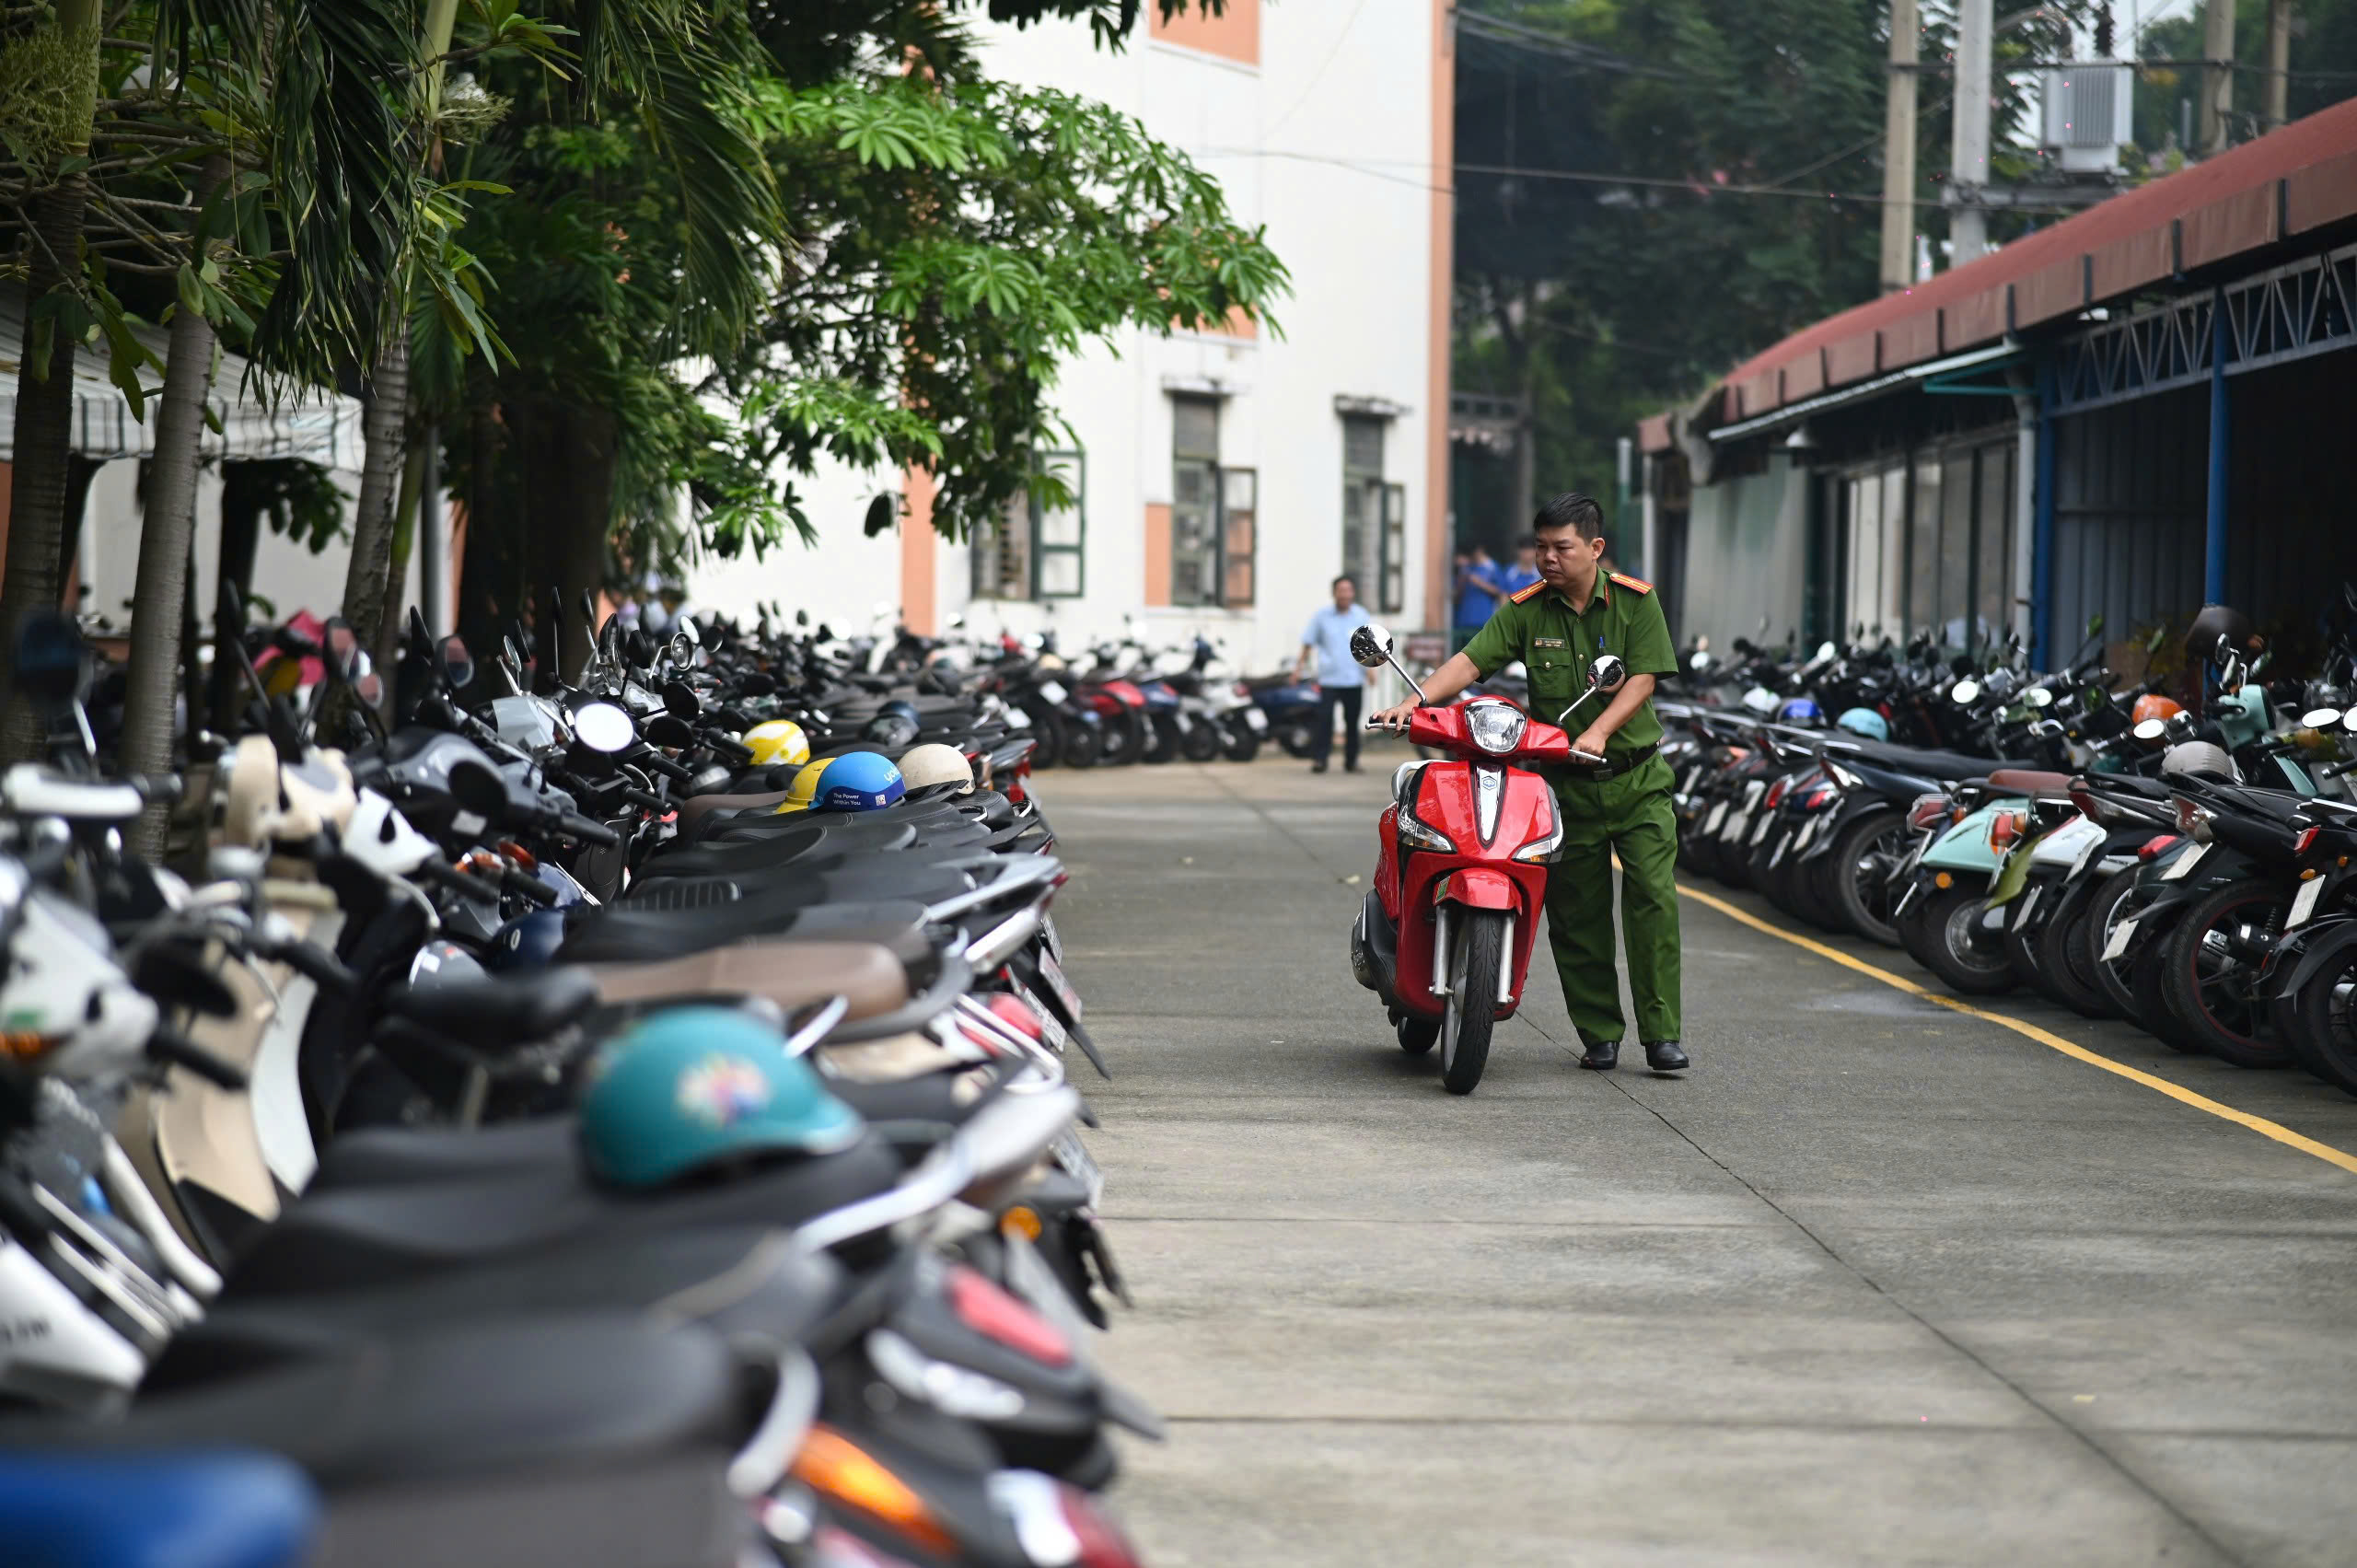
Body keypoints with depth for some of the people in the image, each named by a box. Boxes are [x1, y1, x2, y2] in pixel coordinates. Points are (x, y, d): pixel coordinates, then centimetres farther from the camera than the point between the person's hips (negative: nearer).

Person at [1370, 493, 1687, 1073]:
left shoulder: (1635, 601, -3)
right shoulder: (1526, 610, -1)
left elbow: (1642, 678, -10)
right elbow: (1470, 661, -10)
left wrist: (1598, 731, -25)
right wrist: (1413, 704, -26)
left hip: (1637, 778, -1)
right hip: (1566, 785, 1)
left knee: (1653, 899, -8)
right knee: (1577, 913, 4)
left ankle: (1662, 1034, -4)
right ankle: (1599, 1034, 15)